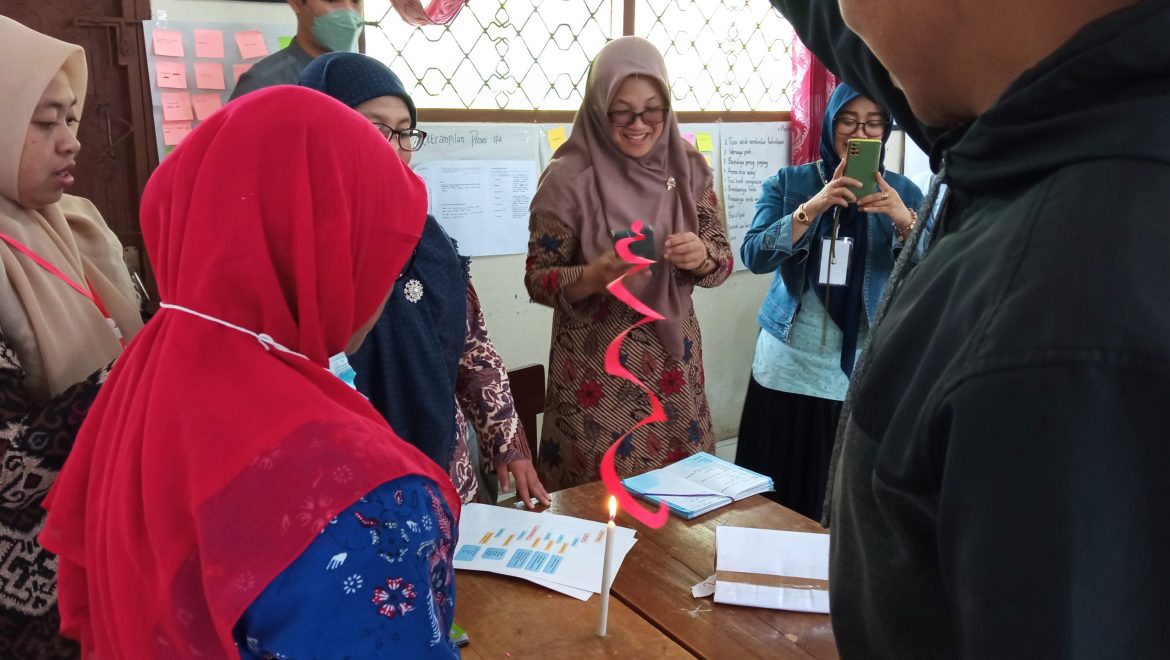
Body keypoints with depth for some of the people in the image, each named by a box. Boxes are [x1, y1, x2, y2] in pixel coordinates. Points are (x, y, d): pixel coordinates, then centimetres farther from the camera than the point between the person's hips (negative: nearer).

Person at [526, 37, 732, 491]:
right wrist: (593, 276, -27)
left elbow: (723, 260, 3)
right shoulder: (568, 179, -12)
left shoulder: (688, 168, -1)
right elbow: (537, 278, -8)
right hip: (596, 373, -3)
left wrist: (702, 256, -19)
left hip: (673, 363, 4)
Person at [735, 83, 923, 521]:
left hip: (864, 374, 0)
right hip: (787, 369, 0)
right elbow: (754, 256, -12)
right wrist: (812, 208, -24)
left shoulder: (903, 192, 4)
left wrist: (904, 220, -24)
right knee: (774, 504, 9)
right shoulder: (788, 183, 2)